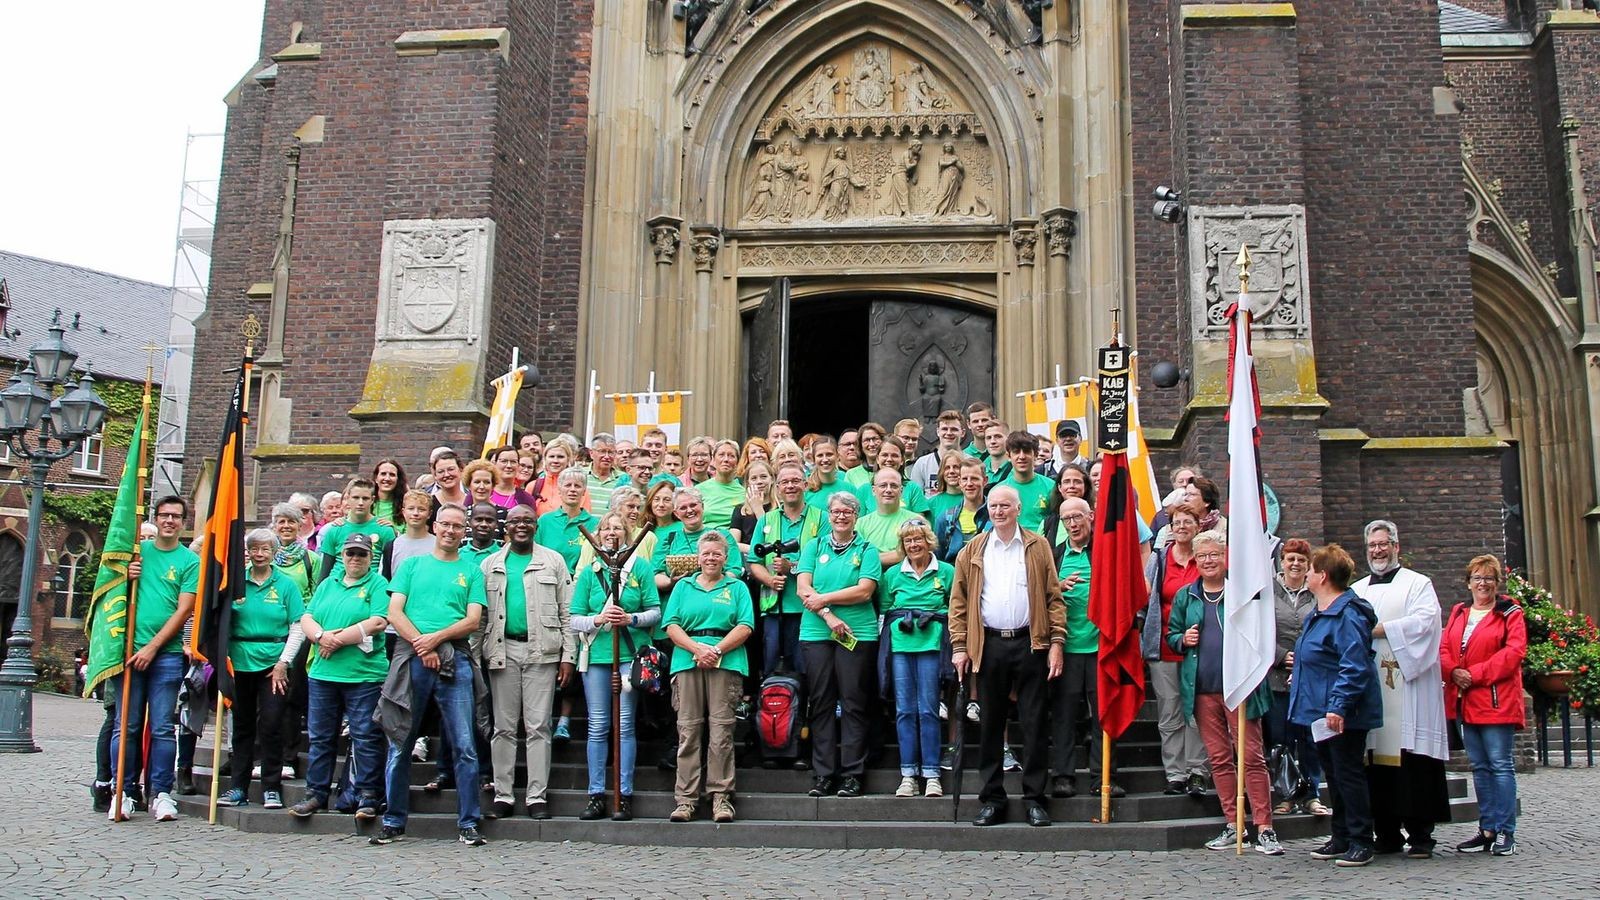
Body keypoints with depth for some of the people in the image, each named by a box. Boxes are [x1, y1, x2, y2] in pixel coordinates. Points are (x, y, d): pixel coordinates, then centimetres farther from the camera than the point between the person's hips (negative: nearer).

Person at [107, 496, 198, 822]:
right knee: (127, 726, 3)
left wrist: (152, 647, -11)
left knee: (163, 727, -1)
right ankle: (126, 792, 9)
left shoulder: (190, 561, 2)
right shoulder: (137, 551, 12)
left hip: (167, 653, -2)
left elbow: (183, 611, -4)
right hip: (130, 648, 2)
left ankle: (161, 793, 4)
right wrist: (124, 577, -5)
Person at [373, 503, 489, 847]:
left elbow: (473, 620, 4)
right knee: (400, 745, 4)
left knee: (464, 746, -4)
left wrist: (436, 638, -11)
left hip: (455, 661, 0)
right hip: (410, 659, 1)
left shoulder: (471, 571, 14)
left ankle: (468, 824, 2)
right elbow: (394, 613, 5)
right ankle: (393, 822, 14)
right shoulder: (412, 565, 16)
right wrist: (421, 646, -9)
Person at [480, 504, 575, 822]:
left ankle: (537, 796, 3)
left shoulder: (553, 561, 8)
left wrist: (568, 656, -3)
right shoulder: (490, 565, 13)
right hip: (502, 651, 2)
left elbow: (567, 612, 5)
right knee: (504, 727, 5)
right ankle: (502, 795, 11)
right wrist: (474, 657, 3)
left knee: (538, 726, -1)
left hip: (541, 651, -2)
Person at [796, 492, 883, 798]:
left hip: (857, 634, -2)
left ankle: (852, 774, 3)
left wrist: (823, 598, -8)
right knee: (821, 703, 3)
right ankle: (822, 774, 7)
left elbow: (864, 591, -6)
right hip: (816, 633, 2)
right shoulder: (814, 546, 12)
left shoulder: (867, 550, 6)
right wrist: (829, 616, -11)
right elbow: (803, 589, 2)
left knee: (853, 703, -1)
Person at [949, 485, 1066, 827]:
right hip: (989, 645, 1)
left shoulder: (1038, 547, 6)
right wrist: (959, 647, -2)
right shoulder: (973, 551, 9)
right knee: (990, 724, 5)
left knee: (1033, 722, 2)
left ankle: (1035, 799, 9)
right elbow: (959, 601, 6)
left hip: (1029, 644, -1)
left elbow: (1053, 597, 3)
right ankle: (992, 799, 12)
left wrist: (1057, 642, -6)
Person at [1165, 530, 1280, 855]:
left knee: (1251, 756, -5)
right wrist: (1183, 639, -1)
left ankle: (1264, 830, -2)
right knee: (1219, 758, 8)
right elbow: (1171, 634, 19)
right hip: (1202, 688, 4)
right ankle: (1233, 826, 16)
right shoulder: (1185, 596, 13)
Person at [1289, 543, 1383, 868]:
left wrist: (1338, 706, -29)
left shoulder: (1347, 615, -20)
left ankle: (1361, 842, 6)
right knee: (1333, 774, 15)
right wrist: (1300, 674, 28)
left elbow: (1354, 667, -26)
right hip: (1322, 710, 11)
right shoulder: (1320, 613, 13)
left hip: (1342, 714, -11)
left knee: (1349, 774, -3)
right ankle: (1341, 838, 23)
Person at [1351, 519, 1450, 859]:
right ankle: (1387, 834, 8)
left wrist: (1381, 629, -11)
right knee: (1378, 758, 2)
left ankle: (1419, 834, -2)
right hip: (1368, 687, 4)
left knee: (1412, 758, -7)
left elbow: (1425, 621, -9)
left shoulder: (1418, 584, 8)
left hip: (1406, 684, -4)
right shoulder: (1357, 590, 23)